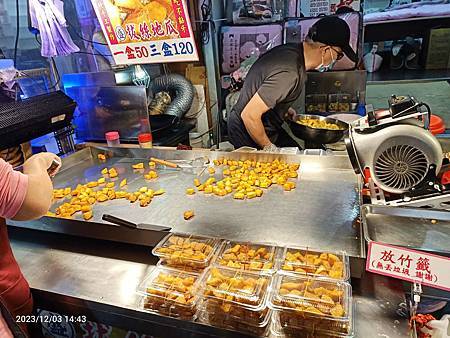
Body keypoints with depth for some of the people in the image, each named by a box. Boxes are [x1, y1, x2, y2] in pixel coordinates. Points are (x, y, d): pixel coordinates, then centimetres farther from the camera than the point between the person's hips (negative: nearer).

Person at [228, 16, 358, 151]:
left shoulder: (292, 49, -3)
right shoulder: (289, 75, -32)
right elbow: (249, 115, -31)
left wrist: (285, 109, 8)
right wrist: (268, 148, -18)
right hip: (248, 135, -9)